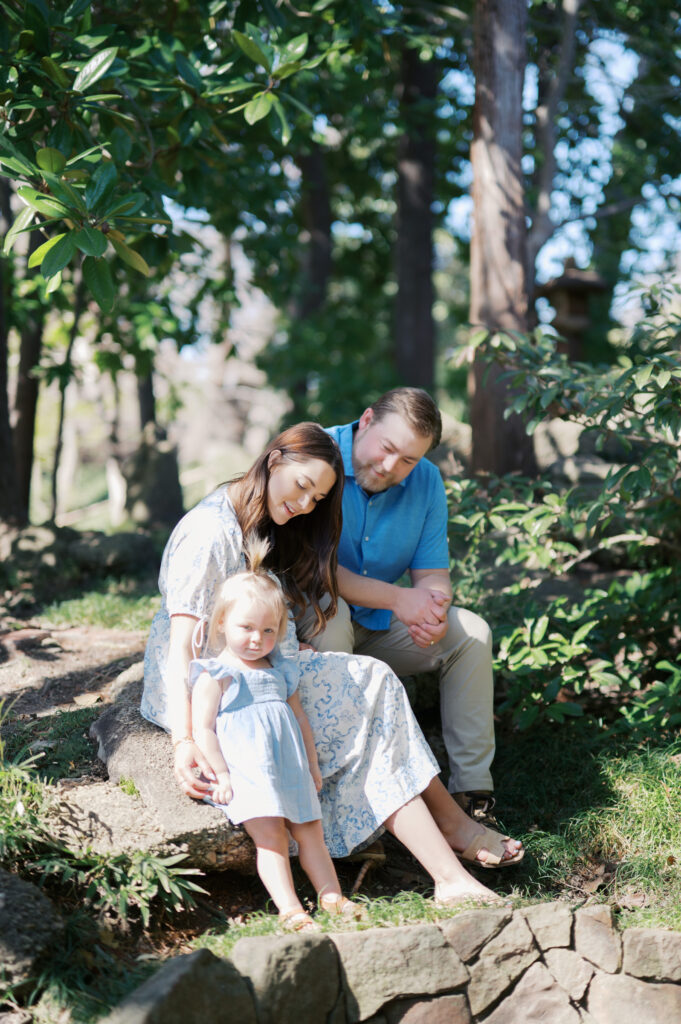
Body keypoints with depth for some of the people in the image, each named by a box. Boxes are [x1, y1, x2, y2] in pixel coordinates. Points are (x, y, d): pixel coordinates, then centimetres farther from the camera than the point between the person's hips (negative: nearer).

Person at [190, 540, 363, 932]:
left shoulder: (281, 673, 20)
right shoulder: (215, 676, 1)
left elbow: (301, 720, 24)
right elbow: (202, 728, -6)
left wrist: (312, 766, 18)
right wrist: (221, 774, -14)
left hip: (290, 770, 7)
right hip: (245, 772, -7)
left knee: (310, 829, 2)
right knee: (270, 832, -21)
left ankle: (332, 895, 7)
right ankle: (289, 909, -27)